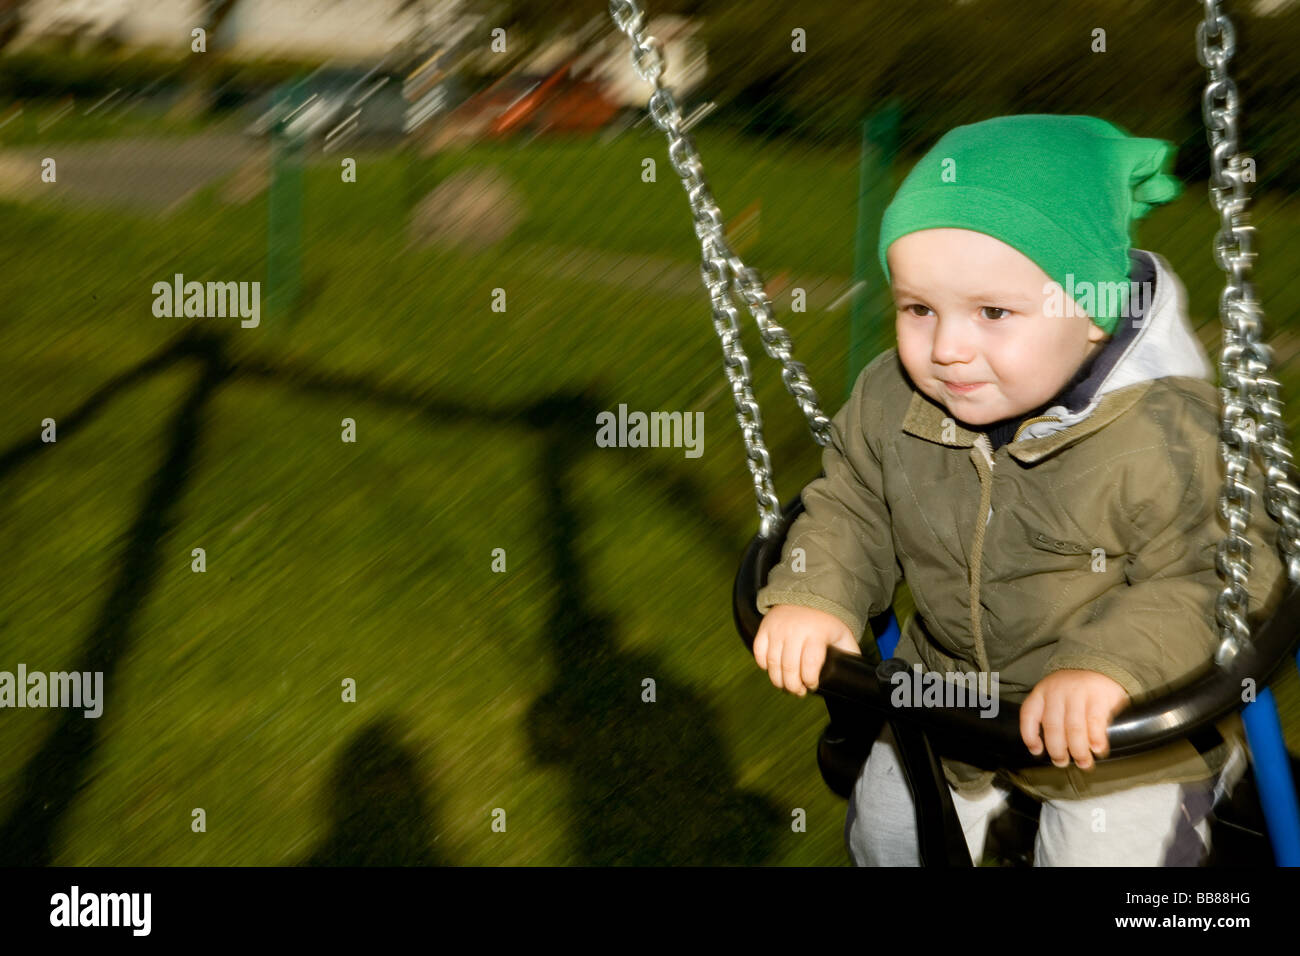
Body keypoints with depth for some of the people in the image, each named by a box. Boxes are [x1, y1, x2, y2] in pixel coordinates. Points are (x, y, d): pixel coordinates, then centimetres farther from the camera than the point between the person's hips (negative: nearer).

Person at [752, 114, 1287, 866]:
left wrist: (1108, 668, -41)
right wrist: (812, 597, -16)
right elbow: (851, 508, 1)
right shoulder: (891, 403, -15)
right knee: (884, 834, 22)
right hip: (949, 690, 6)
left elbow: (1213, 581, -28)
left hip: (1128, 739, -5)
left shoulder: (1169, 434, -32)